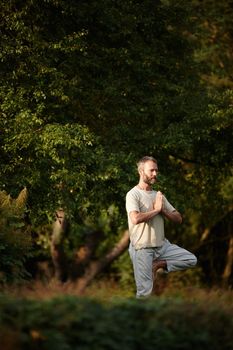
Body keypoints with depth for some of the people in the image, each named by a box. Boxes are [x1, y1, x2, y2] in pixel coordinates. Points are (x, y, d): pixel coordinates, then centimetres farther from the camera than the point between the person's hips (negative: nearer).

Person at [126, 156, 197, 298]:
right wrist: (156, 209, -16)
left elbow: (178, 218, 9)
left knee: (191, 260, -1)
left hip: (162, 245, 7)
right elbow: (135, 219, -30)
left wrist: (163, 211, -10)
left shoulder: (159, 195, 11)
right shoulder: (133, 194, -11)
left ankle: (157, 265, 6)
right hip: (142, 249, -7)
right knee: (144, 292, -8)